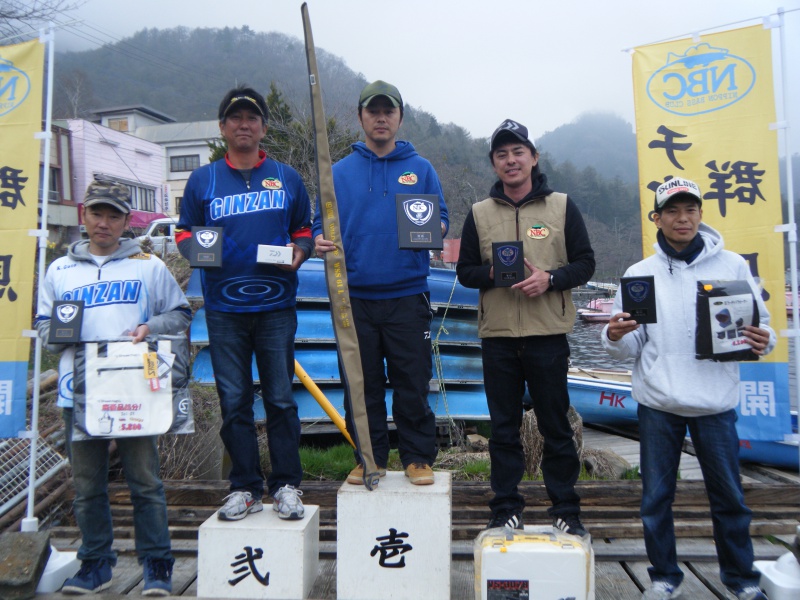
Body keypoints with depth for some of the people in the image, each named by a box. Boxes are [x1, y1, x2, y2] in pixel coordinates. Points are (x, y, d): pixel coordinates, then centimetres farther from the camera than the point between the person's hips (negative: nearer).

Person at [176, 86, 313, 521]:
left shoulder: (286, 177, 10)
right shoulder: (202, 179, 10)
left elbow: (305, 229, 15)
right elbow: (184, 232, 13)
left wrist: (299, 251, -6)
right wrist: (194, 249, -9)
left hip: (277, 307, 0)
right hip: (224, 309, 1)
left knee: (280, 398, 3)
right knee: (234, 401, 6)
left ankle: (286, 485, 15)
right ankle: (244, 488, 18)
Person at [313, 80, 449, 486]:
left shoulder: (421, 169, 10)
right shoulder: (340, 172, 11)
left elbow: (442, 220, 8)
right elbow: (321, 222, 11)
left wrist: (434, 229, -15)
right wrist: (319, 240, -12)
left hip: (407, 296, -1)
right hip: (354, 296, 1)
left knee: (412, 382, 3)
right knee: (362, 383, 8)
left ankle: (417, 457, 18)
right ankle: (370, 458, 23)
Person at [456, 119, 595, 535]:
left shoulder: (562, 207, 6)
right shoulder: (479, 213, 10)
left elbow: (585, 263, 5)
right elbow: (465, 271, 10)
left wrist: (550, 278, -14)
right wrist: (493, 273, -11)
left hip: (548, 334, -1)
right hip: (496, 337, 2)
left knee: (555, 426, 7)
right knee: (503, 427, 9)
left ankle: (566, 511, 21)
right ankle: (506, 509, 22)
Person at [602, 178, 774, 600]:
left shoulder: (732, 265, 4)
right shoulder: (639, 273, 4)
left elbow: (758, 324, 6)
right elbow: (629, 346, 2)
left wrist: (761, 341, -16)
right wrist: (615, 336, -19)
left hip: (716, 402, 0)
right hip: (658, 403, 0)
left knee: (728, 495, 11)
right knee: (656, 496, 8)